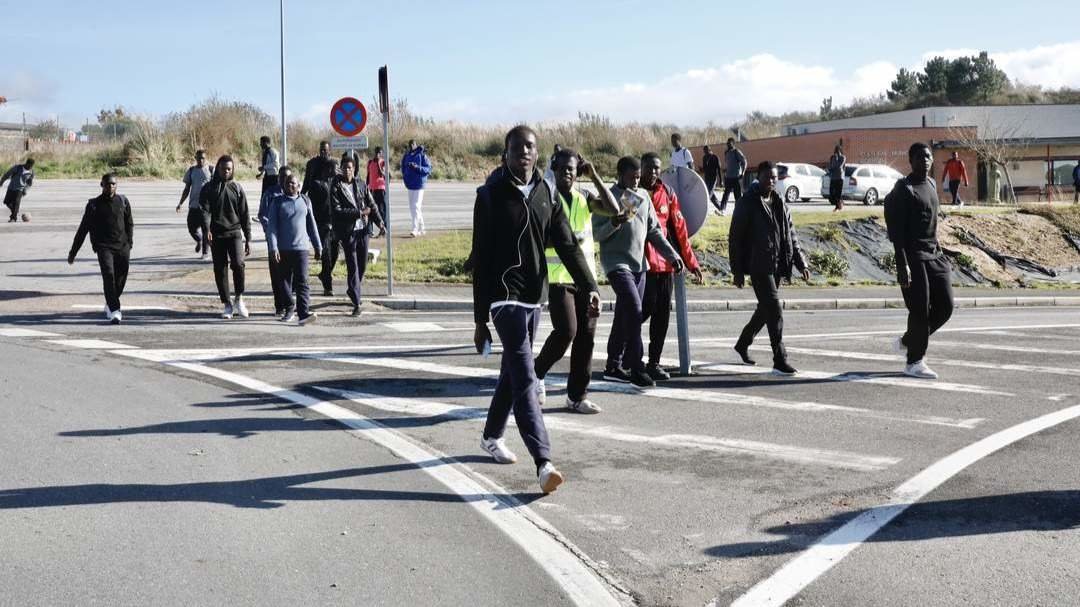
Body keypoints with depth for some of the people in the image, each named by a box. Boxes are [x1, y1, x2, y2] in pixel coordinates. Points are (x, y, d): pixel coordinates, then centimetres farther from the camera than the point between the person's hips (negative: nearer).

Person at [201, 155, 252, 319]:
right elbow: (204, 210, -7)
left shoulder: (237, 188, 10)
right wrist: (207, 229, -25)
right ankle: (227, 304, 13)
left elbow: (244, 214, 10)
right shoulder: (208, 188, 6)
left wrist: (248, 238, 6)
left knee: (238, 263, -20)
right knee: (220, 270, 2)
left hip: (234, 232, 0)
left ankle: (239, 299, -4)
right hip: (216, 235, 1)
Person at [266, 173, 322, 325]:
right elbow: (272, 226, -4)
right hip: (283, 248, 0)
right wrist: (273, 248, -13)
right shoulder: (277, 201, 2)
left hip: (301, 247, 0)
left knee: (302, 281, -10)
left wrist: (318, 246, 14)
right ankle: (289, 308, 25)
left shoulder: (305, 201, 9)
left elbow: (311, 225, 14)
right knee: (285, 280, 9)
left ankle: (304, 312, -18)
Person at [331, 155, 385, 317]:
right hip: (347, 231, -4)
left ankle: (353, 292, 36)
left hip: (363, 230, 5)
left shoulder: (361, 185, 8)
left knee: (362, 265, 12)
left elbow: (372, 205, 13)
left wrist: (379, 221, -1)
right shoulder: (336, 187, -5)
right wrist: (359, 212, -15)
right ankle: (356, 303, -4)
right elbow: (337, 210, -13)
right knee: (353, 267, -6)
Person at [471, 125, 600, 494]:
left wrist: (589, 287, -13)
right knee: (524, 377, -15)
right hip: (505, 295, -6)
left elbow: (566, 245, 3)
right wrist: (480, 320, -8)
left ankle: (492, 436, 38)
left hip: (533, 297, 6)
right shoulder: (491, 195, -6)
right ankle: (544, 463, -23)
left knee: (513, 372, 18)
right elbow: (480, 260, -6)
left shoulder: (546, 194, 8)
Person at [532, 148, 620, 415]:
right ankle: (537, 373, 9)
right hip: (558, 276, -5)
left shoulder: (585, 198, 12)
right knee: (566, 330, -16)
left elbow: (613, 210, -5)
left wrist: (595, 177, -5)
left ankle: (577, 396, 11)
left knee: (586, 335, 3)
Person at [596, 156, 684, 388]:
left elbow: (654, 230, 16)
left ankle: (614, 366, 19)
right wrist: (614, 223, -25)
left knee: (624, 316, 10)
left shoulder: (643, 196, 12)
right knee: (634, 311, -17)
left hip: (639, 264, 6)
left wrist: (672, 254, 8)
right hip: (617, 263, -6)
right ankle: (637, 369, -15)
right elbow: (596, 233, -7)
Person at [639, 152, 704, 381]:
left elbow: (679, 229, 12)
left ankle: (654, 362, 13)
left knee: (663, 313, 5)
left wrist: (691, 262, 10)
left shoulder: (668, 194, 10)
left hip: (665, 264, 5)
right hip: (641, 263, -5)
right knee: (646, 308, -9)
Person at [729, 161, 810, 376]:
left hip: (777, 266, 7)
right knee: (774, 310, -13)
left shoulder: (780, 204, 14)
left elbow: (791, 235, 18)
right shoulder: (747, 204, -5)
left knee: (766, 309, 16)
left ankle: (743, 344, 38)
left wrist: (801, 262, 8)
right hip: (759, 266, -7)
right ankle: (780, 361, -14)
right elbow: (735, 239, -5)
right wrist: (737, 271, -9)